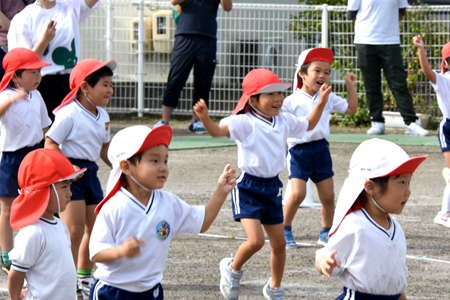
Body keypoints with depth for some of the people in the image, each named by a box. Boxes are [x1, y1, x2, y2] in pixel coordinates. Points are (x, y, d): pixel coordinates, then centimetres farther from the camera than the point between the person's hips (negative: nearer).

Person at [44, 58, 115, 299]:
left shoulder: (102, 117, 10)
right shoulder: (69, 114, -16)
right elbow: (50, 144, -17)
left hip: (90, 172, 9)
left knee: (94, 227, 13)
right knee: (74, 230, -10)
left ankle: (85, 277, 28)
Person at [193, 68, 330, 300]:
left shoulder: (284, 122, 5)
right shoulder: (245, 123, -16)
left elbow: (308, 124, 26)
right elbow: (217, 130, -29)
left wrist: (322, 102, 17)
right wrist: (204, 117, -48)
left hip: (272, 186, 6)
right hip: (248, 187, -6)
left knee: (279, 243, 12)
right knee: (255, 240, -20)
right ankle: (232, 268, 11)